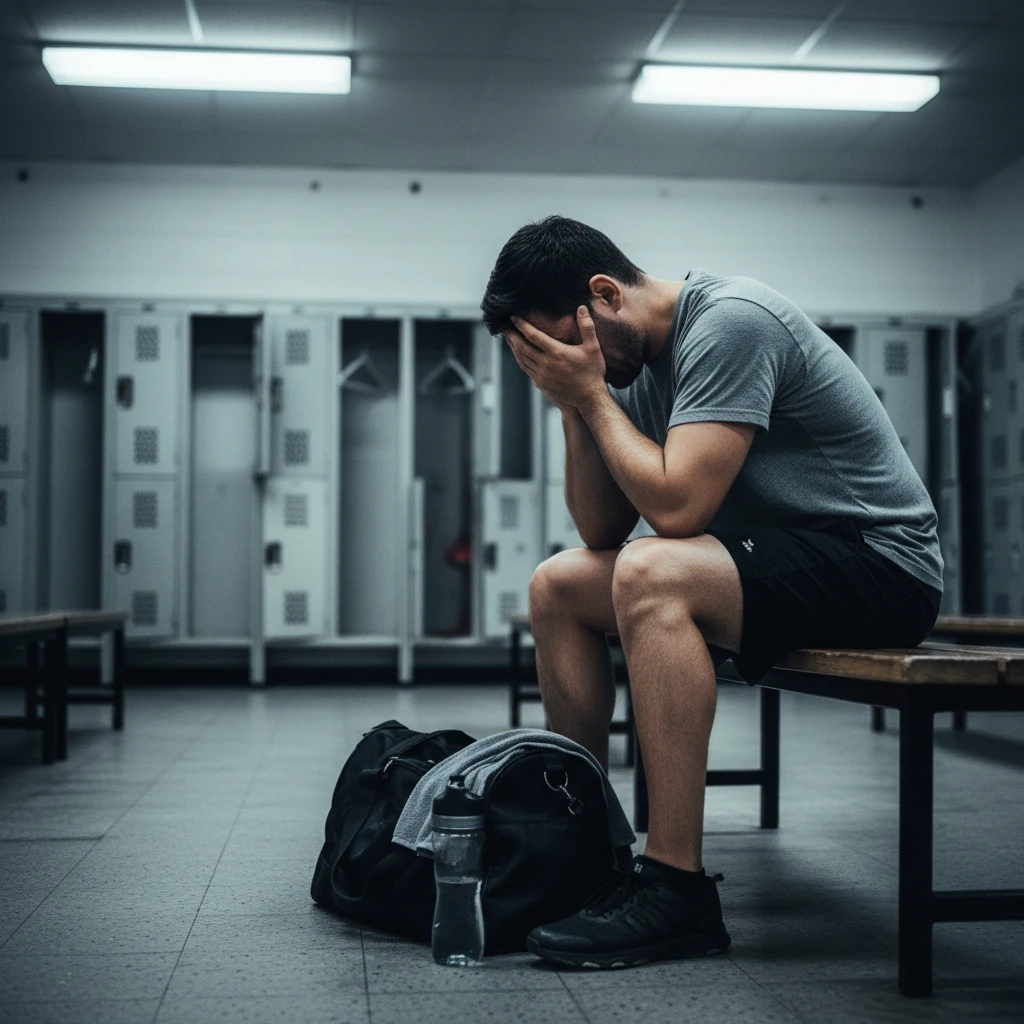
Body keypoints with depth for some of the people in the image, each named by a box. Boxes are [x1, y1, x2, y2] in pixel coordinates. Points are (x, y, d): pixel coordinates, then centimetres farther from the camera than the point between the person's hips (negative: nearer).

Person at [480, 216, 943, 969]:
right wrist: (574, 405, -5)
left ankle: (679, 891, -25)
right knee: (558, 587, 6)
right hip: (777, 560, 9)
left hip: (882, 563, -9)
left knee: (652, 577, -33)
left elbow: (676, 505, -28)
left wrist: (591, 393, -17)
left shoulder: (729, 321, -20)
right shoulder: (641, 364, 7)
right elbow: (604, 530, 6)